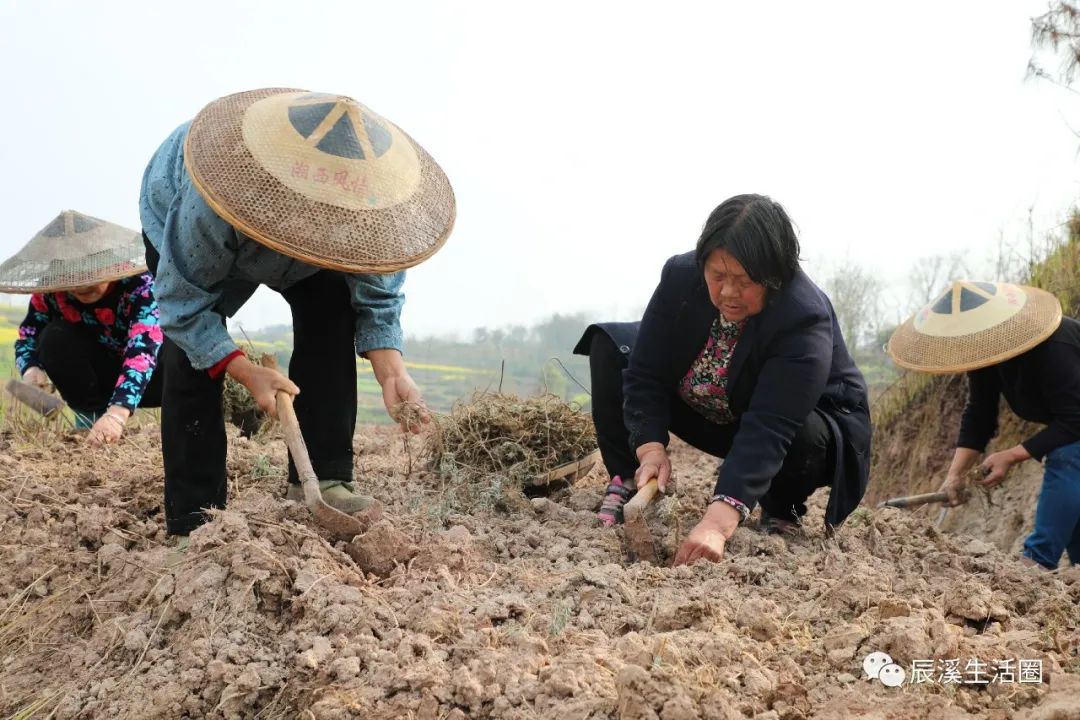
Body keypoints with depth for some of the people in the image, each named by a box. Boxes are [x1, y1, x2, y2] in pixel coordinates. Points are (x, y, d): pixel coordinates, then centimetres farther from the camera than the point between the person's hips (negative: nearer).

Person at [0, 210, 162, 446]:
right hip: (100, 377, 2)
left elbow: (144, 349, -44)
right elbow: (28, 337, -7)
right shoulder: (49, 292, -17)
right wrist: (32, 369, -33)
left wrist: (117, 413, -59)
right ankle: (90, 414, -8)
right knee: (55, 338, -25)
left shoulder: (140, 285, -30)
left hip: (145, 380, -2)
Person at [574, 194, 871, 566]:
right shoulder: (681, 275, -23)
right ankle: (629, 483, -6)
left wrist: (717, 523, -55)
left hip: (802, 423, -4)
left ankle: (782, 512, -5)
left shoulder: (805, 319, -37)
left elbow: (768, 430, -45)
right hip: (710, 415, 4)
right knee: (610, 344, -11)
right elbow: (645, 372, -20)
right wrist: (651, 448, -37)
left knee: (806, 438, -40)